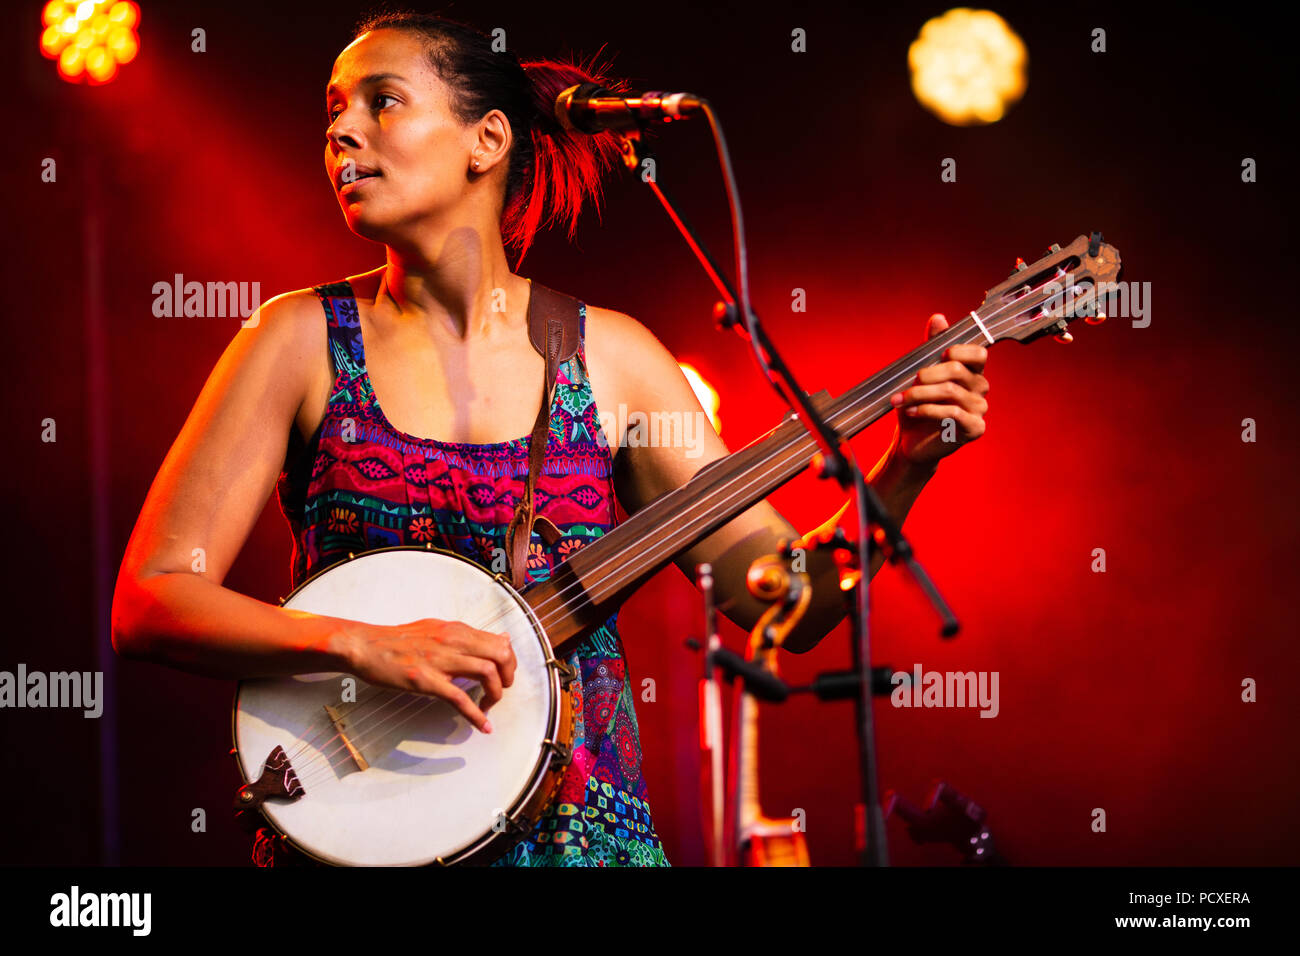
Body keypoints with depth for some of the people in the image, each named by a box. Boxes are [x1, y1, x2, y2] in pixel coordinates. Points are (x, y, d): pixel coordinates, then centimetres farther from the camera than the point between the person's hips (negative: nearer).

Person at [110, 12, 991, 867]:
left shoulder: (610, 354, 4)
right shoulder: (305, 339, 1)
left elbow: (790, 604, 4)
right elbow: (148, 602, -5)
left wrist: (905, 468, -11)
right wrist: (363, 647, -18)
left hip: (580, 831, 1)